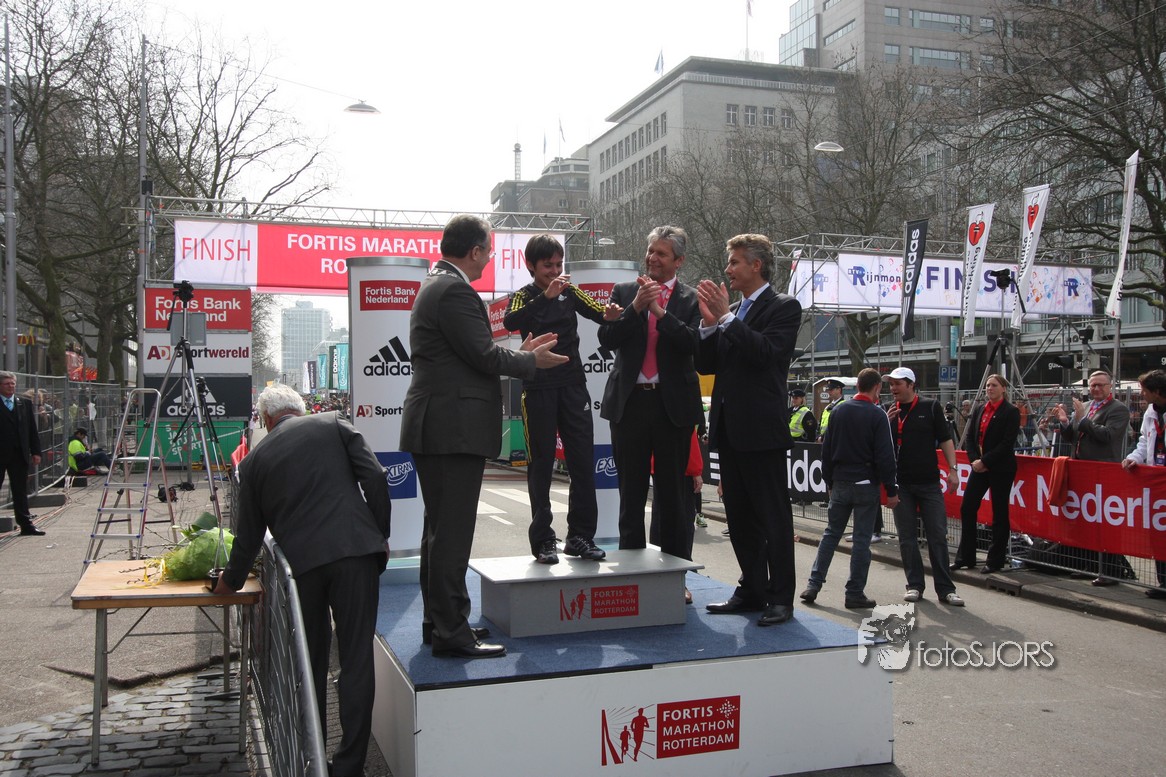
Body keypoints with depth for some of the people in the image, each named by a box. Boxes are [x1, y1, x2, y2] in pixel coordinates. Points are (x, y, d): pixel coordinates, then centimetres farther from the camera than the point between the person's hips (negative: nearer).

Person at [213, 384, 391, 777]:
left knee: (311, 661, 18)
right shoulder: (334, 424, 9)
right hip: (356, 552, -2)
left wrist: (231, 581, 32)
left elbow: (249, 533, 16)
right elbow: (375, 477, -2)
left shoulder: (255, 459, 12)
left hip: (301, 563, 2)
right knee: (357, 659, 3)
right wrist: (382, 535, 7)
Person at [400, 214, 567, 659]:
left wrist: (519, 352, 18)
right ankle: (451, 633, 0)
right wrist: (531, 360, -1)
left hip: (434, 428, 11)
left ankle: (438, 621, 25)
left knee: (440, 530, 16)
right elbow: (484, 356, -17)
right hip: (454, 428, -11)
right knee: (453, 534, -6)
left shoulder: (435, 285, 17)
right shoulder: (455, 291, -15)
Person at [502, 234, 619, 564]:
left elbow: (598, 312, -3)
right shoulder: (525, 295, -1)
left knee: (583, 461, 1)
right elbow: (510, 322, -22)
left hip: (573, 386, 3)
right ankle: (543, 540, 6)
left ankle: (580, 536, 9)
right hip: (538, 390, -3)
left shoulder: (570, 291, 9)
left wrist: (610, 314, -26)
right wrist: (546, 296, -33)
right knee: (541, 465, 1)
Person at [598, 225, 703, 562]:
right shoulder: (624, 292, 7)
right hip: (630, 401, 2)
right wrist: (636, 307, -14)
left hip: (673, 404, -1)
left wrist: (660, 311, -18)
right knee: (631, 490, 10)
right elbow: (607, 338, -3)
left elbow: (694, 344, -12)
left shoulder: (691, 299, 2)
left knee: (671, 491, 8)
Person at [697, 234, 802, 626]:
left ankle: (781, 598, 5)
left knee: (773, 515, -1)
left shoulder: (784, 307, -4)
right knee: (740, 516, 13)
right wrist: (710, 323, -3)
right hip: (729, 428, 8)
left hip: (761, 428, -8)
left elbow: (766, 352, -20)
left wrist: (726, 317, -16)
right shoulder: (730, 312, 16)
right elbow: (705, 365, 11)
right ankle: (752, 590, 22)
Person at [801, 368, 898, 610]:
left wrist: (829, 481, 18)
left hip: (840, 483, 4)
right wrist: (891, 490, -7)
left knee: (831, 534, 12)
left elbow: (827, 450, 9)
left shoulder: (838, 411, 6)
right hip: (866, 485, -4)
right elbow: (885, 456, -12)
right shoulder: (877, 415, -9)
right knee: (862, 539, 2)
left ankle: (813, 586, 7)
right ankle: (855, 594, 5)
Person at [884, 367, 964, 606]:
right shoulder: (889, 411, 7)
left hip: (929, 482, -2)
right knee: (907, 537, 5)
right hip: (901, 484, 2)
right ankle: (915, 585, 14)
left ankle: (945, 588, 6)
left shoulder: (931, 407, 1)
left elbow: (945, 439, 1)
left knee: (938, 536, 0)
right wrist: (886, 423, -10)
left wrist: (952, 469, -6)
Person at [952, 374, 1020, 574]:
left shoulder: (1011, 412, -6)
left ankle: (995, 560, 11)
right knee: (967, 509, 4)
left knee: (999, 513, 3)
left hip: (1001, 468, -6)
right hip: (979, 466, 6)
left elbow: (1007, 443, -13)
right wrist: (974, 459, -8)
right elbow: (969, 437, 7)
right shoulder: (978, 411, 11)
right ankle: (965, 557, 12)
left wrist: (985, 461, -16)